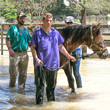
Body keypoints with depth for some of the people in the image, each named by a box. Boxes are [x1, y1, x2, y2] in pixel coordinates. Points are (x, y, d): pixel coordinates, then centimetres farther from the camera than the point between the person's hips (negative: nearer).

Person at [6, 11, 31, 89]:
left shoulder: (26, 30, 15)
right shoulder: (13, 28, -1)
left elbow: (29, 41, 20)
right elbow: (8, 40, -8)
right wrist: (10, 48, -22)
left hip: (24, 54, 5)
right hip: (15, 53, -5)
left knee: (23, 73, 7)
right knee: (13, 72, -2)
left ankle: (21, 87, 16)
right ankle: (11, 87, 15)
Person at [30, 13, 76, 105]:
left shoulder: (56, 33, 8)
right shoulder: (37, 33, -5)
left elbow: (60, 46, 19)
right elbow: (33, 47, -6)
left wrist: (68, 56, 17)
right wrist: (37, 59, -18)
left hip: (53, 64, 4)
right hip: (41, 64, -4)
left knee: (52, 85, 16)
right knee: (40, 85, -3)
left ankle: (51, 100, 30)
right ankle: (39, 102, 4)